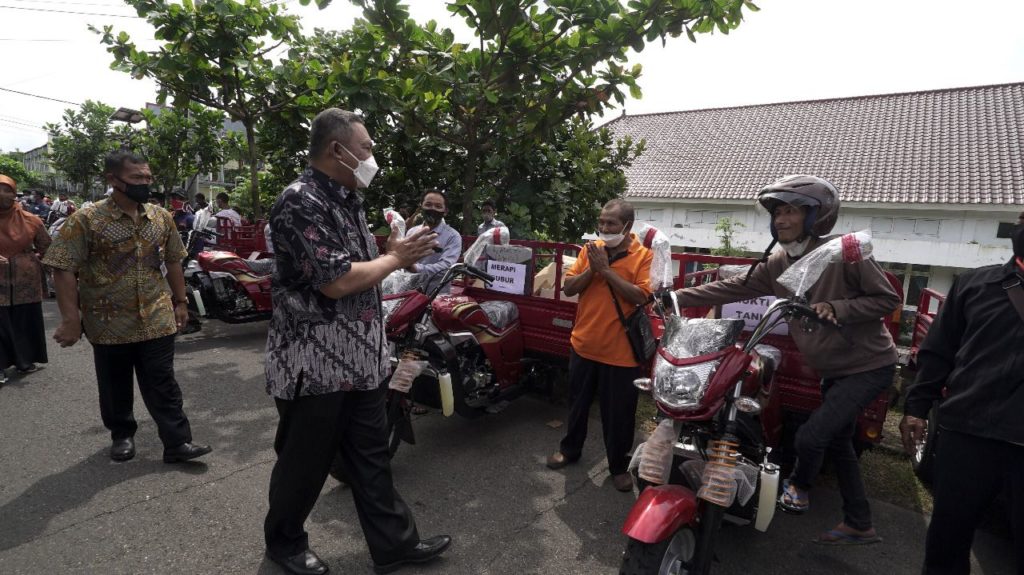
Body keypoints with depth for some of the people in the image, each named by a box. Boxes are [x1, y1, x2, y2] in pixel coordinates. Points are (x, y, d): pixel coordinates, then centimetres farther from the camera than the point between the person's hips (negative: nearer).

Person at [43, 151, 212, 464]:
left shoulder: (161, 217, 3)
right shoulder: (85, 220, -10)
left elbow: (173, 262, 12)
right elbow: (64, 270, -10)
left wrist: (180, 302, 11)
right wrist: (71, 319, -13)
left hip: (157, 319, 2)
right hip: (110, 322, -2)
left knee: (162, 384, 3)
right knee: (115, 386, 14)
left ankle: (177, 442, 7)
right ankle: (122, 435, 34)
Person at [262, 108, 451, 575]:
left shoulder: (349, 200, 11)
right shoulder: (301, 201, -18)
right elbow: (335, 281, -25)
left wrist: (395, 253, 0)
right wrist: (396, 259, -12)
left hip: (360, 357, 8)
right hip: (314, 363, -8)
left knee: (371, 457, 16)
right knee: (305, 462, 13)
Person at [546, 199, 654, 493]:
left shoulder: (645, 255, -10)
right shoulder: (591, 249, 3)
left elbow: (641, 296, -22)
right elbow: (568, 288, -1)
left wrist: (606, 270, -23)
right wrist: (592, 269, -17)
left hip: (620, 351, -4)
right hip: (583, 344, 4)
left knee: (618, 413, 10)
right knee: (578, 402, 21)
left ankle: (619, 465, 30)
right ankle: (570, 448, 41)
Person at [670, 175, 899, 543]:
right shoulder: (776, 265, -1)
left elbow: (888, 299, -14)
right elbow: (732, 288, -3)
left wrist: (837, 309, -28)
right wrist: (679, 297, -10)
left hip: (869, 365, -7)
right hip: (833, 370, 7)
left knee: (810, 437, -15)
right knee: (838, 442, 17)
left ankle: (799, 484, 20)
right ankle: (859, 525, 36)